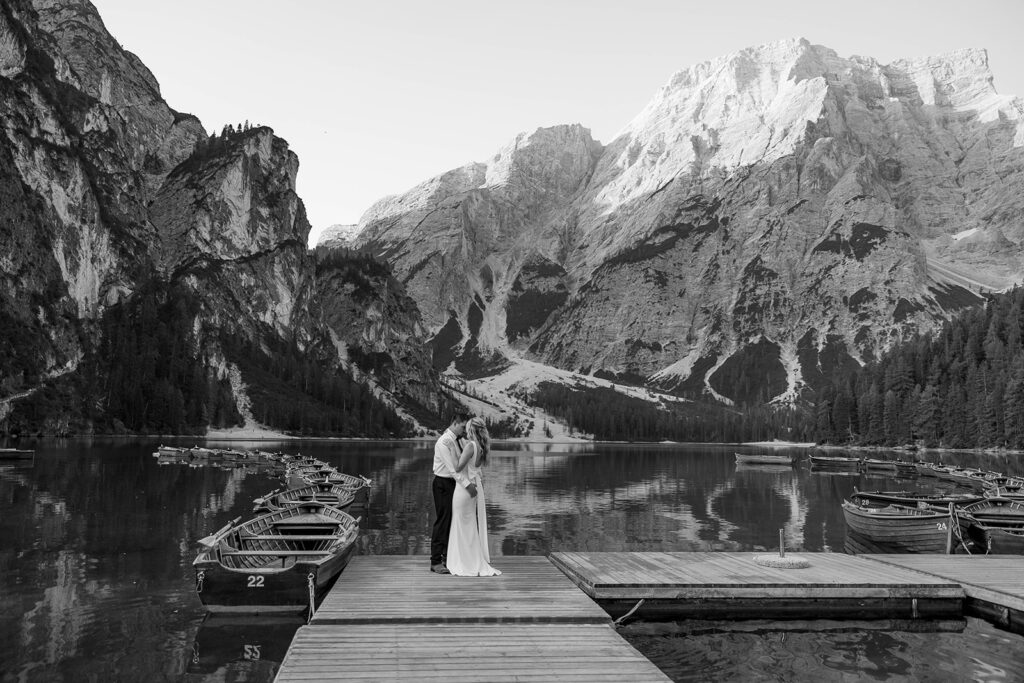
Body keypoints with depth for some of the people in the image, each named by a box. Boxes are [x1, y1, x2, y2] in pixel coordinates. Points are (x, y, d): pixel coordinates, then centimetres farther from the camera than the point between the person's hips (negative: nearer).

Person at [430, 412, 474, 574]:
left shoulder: (458, 440, 11)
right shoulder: (443, 442, -17)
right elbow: (451, 468, -23)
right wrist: (467, 484, -27)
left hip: (454, 483, 8)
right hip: (443, 484, -8)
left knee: (453, 521, 12)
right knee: (442, 521, -6)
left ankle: (449, 557, 22)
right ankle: (435, 562, 0)